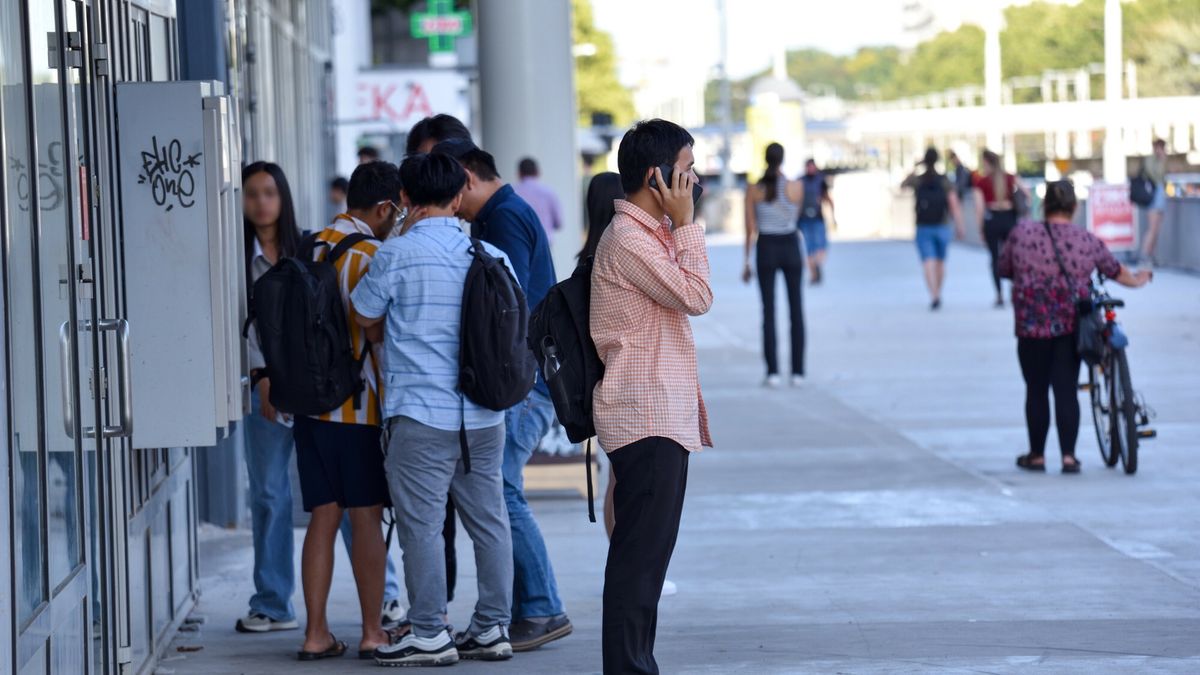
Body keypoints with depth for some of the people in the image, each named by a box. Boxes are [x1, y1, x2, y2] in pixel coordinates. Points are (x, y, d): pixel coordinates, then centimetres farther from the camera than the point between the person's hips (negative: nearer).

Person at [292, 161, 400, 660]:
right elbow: (378, 331, -17)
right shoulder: (371, 256, -12)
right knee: (366, 517, 2)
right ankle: (373, 632, 6)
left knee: (323, 518, 8)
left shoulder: (310, 249, 9)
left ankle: (316, 633, 6)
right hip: (360, 404, -6)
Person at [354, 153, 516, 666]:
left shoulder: (397, 254, -9)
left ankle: (430, 635, 3)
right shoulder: (491, 257, 6)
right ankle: (493, 627, 15)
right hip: (484, 414, 6)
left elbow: (365, 316, 4)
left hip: (422, 413, -5)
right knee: (488, 520, 11)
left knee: (421, 525, 1)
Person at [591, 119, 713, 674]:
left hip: (662, 417, 10)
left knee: (646, 551, 12)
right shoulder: (628, 239, -15)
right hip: (645, 419, -10)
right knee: (642, 551, -9)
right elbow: (696, 296, -16)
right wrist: (686, 223, -11)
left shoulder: (650, 234, 18)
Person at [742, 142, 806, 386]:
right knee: (796, 310, 8)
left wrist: (747, 262, 4)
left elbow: (750, 229, -3)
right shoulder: (796, 187, -5)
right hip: (790, 247, 0)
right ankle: (797, 371, 6)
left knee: (768, 312, 4)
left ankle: (773, 371, -1)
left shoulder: (754, 190, -5)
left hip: (766, 249, 0)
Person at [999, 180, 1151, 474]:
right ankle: (1068, 456, 4)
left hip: (1032, 327, -1)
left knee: (1036, 390, 9)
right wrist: (1137, 280, 37)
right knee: (1067, 390, 7)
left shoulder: (1022, 233, -4)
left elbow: (1004, 269, 9)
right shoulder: (1088, 241, 1)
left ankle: (1036, 455, 17)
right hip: (1071, 327, 1)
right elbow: (1116, 271, 16)